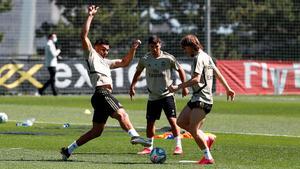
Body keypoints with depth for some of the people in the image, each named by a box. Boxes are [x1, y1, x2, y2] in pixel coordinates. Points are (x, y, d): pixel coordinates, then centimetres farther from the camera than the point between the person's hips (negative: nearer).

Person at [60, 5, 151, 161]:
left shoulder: (105, 62, 32)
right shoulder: (91, 55, 10)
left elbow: (124, 62, 35)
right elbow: (84, 35, -3)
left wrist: (133, 49, 22)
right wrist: (90, 16, -3)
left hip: (105, 94, 9)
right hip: (102, 93, -9)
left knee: (96, 131, 9)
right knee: (121, 114, -28)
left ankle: (69, 150, 12)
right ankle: (134, 135, -50)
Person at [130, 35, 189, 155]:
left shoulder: (168, 58, -9)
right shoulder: (145, 59, -1)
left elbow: (180, 70, 3)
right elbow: (138, 72, 17)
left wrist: (184, 87, 0)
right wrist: (132, 86, 11)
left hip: (167, 94, -3)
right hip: (152, 96, 3)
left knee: (172, 120, -11)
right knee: (150, 122, 6)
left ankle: (178, 146, -6)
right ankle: (149, 147, 18)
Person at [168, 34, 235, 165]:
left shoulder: (198, 58, -14)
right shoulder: (206, 56, 17)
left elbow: (196, 79, -25)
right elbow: (218, 73, 25)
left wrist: (178, 87, -25)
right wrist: (228, 88, 33)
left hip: (202, 99, -10)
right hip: (197, 98, 10)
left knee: (193, 129, -12)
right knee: (181, 122, 9)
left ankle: (208, 157, -6)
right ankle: (207, 139, 16)